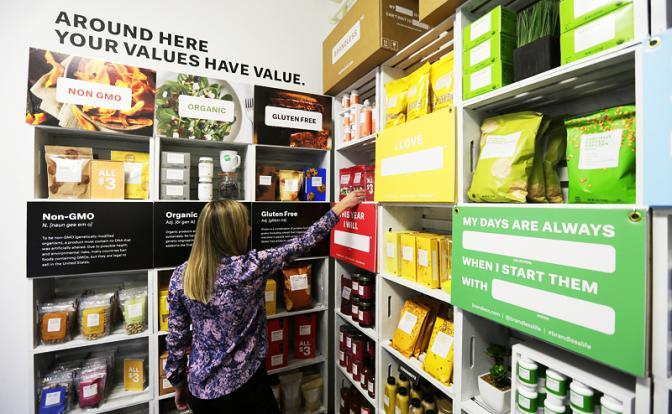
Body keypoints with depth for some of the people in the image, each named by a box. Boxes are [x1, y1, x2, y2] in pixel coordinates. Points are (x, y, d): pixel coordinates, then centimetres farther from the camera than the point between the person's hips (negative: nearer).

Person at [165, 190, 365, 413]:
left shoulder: (181, 276, -10)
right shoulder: (250, 267, -22)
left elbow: (175, 338, -2)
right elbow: (301, 244, -15)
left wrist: (178, 383, 14)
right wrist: (340, 206, -5)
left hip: (200, 389, 5)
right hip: (244, 386, -4)